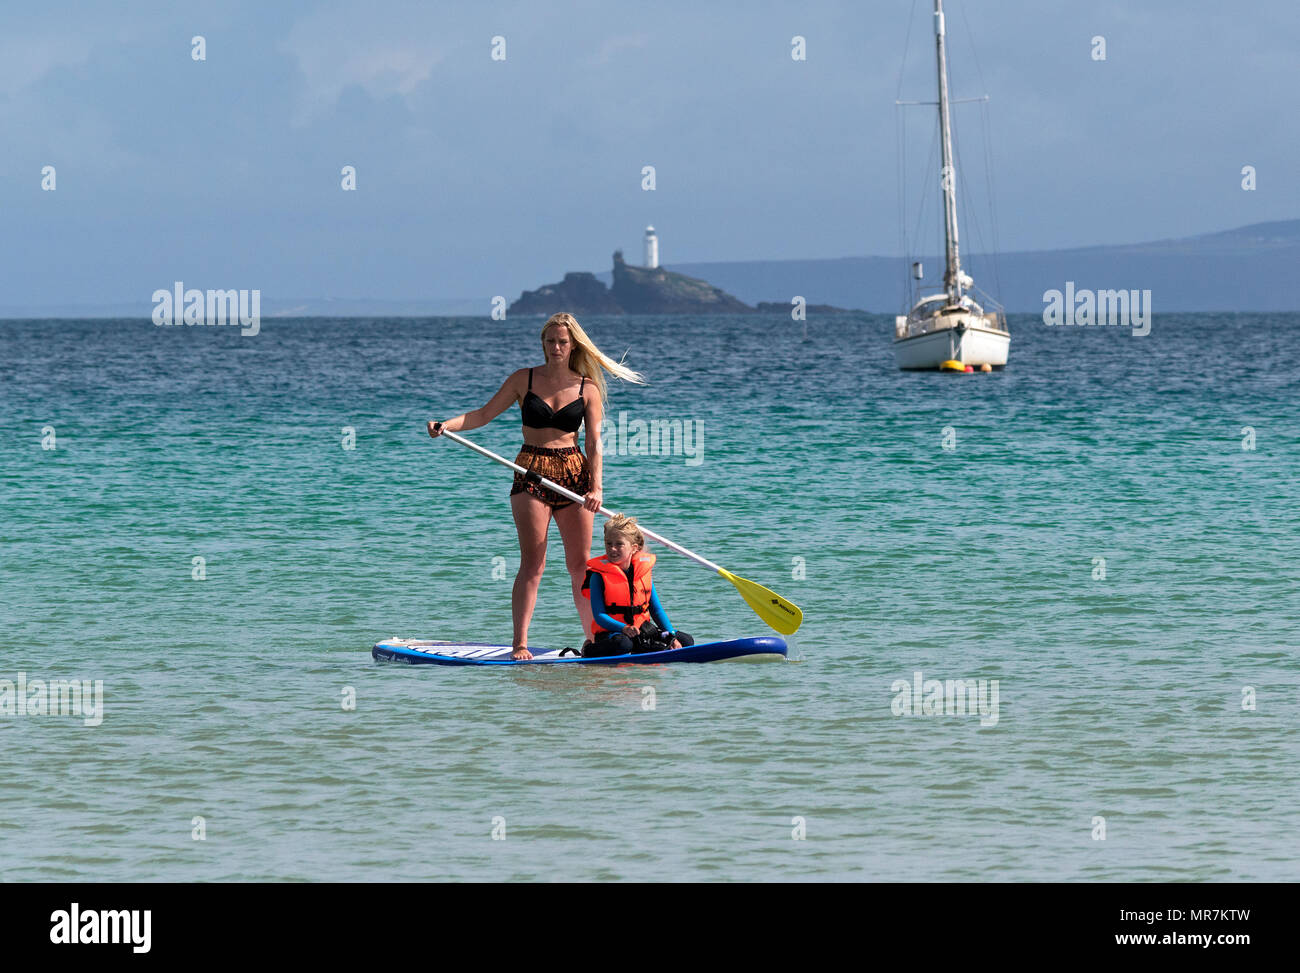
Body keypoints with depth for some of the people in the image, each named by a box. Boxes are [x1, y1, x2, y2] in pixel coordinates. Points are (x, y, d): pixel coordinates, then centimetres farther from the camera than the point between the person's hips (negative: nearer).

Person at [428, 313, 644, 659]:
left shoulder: (587, 389, 5)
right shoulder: (524, 380, 5)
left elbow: (593, 443, 1)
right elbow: (484, 414, 8)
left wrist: (596, 488, -11)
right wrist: (446, 425, -8)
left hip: (573, 473, 1)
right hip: (531, 474, -1)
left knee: (580, 565, 4)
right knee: (532, 564, -10)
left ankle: (594, 640, 12)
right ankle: (520, 644, -10)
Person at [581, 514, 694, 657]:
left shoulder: (643, 571, 6)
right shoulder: (599, 576, -8)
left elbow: (656, 610, 9)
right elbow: (599, 615, -15)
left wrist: (671, 636, -5)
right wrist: (624, 628, -32)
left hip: (643, 628, 5)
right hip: (611, 631, -5)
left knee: (686, 641, -8)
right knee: (622, 644, -41)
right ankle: (589, 650, -10)